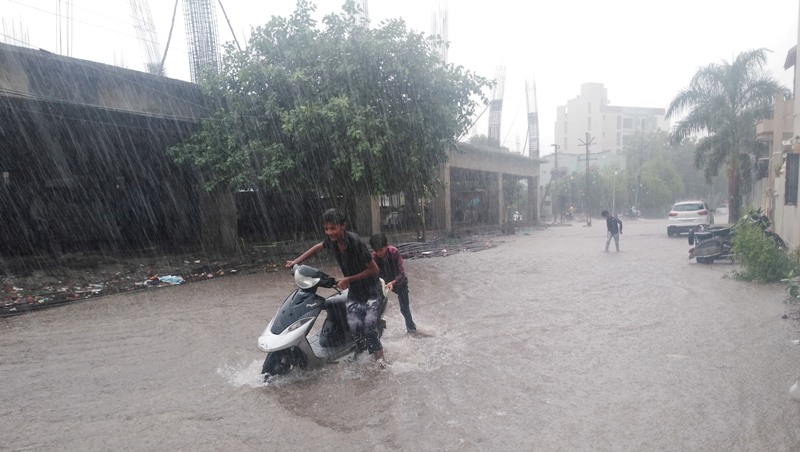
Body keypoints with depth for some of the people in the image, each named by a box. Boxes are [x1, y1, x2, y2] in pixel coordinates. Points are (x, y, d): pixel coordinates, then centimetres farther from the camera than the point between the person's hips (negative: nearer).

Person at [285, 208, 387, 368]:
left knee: (368, 325, -21)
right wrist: (297, 261, 12)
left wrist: (348, 279, -21)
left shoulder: (355, 241, -27)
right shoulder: (331, 241, -9)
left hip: (371, 289, -4)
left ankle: (378, 355, 1)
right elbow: (318, 247, 17)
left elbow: (374, 269, -20)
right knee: (354, 325, -16)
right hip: (353, 290, 5)